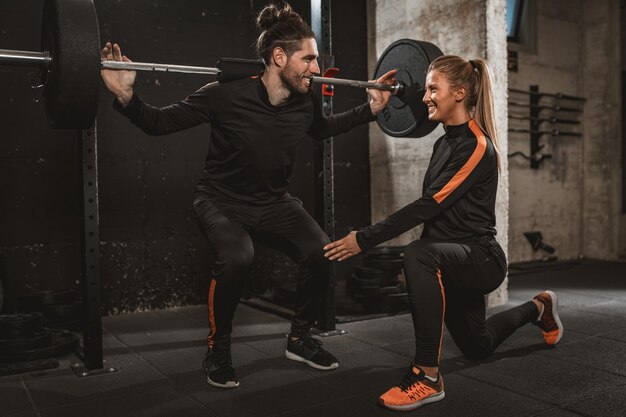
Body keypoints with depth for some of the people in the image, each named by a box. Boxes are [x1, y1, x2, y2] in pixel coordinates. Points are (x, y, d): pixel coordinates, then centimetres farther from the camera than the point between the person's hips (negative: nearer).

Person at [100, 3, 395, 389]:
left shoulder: (305, 102, -7)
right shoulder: (227, 94, -23)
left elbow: (323, 128, 17)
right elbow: (161, 122, -16)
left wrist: (371, 108, 13)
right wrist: (127, 97, -34)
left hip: (275, 201, 5)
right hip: (223, 201, -4)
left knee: (324, 253, -16)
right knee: (237, 258, -34)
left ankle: (300, 338, 10)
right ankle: (218, 349, -6)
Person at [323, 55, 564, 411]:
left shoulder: (478, 146, -19)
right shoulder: (444, 143, 6)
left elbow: (429, 205, -28)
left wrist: (365, 239, -29)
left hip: (480, 258, -9)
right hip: (454, 257, 9)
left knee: (418, 255, -40)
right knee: (477, 347, 25)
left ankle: (428, 377, -29)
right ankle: (538, 308, 52)